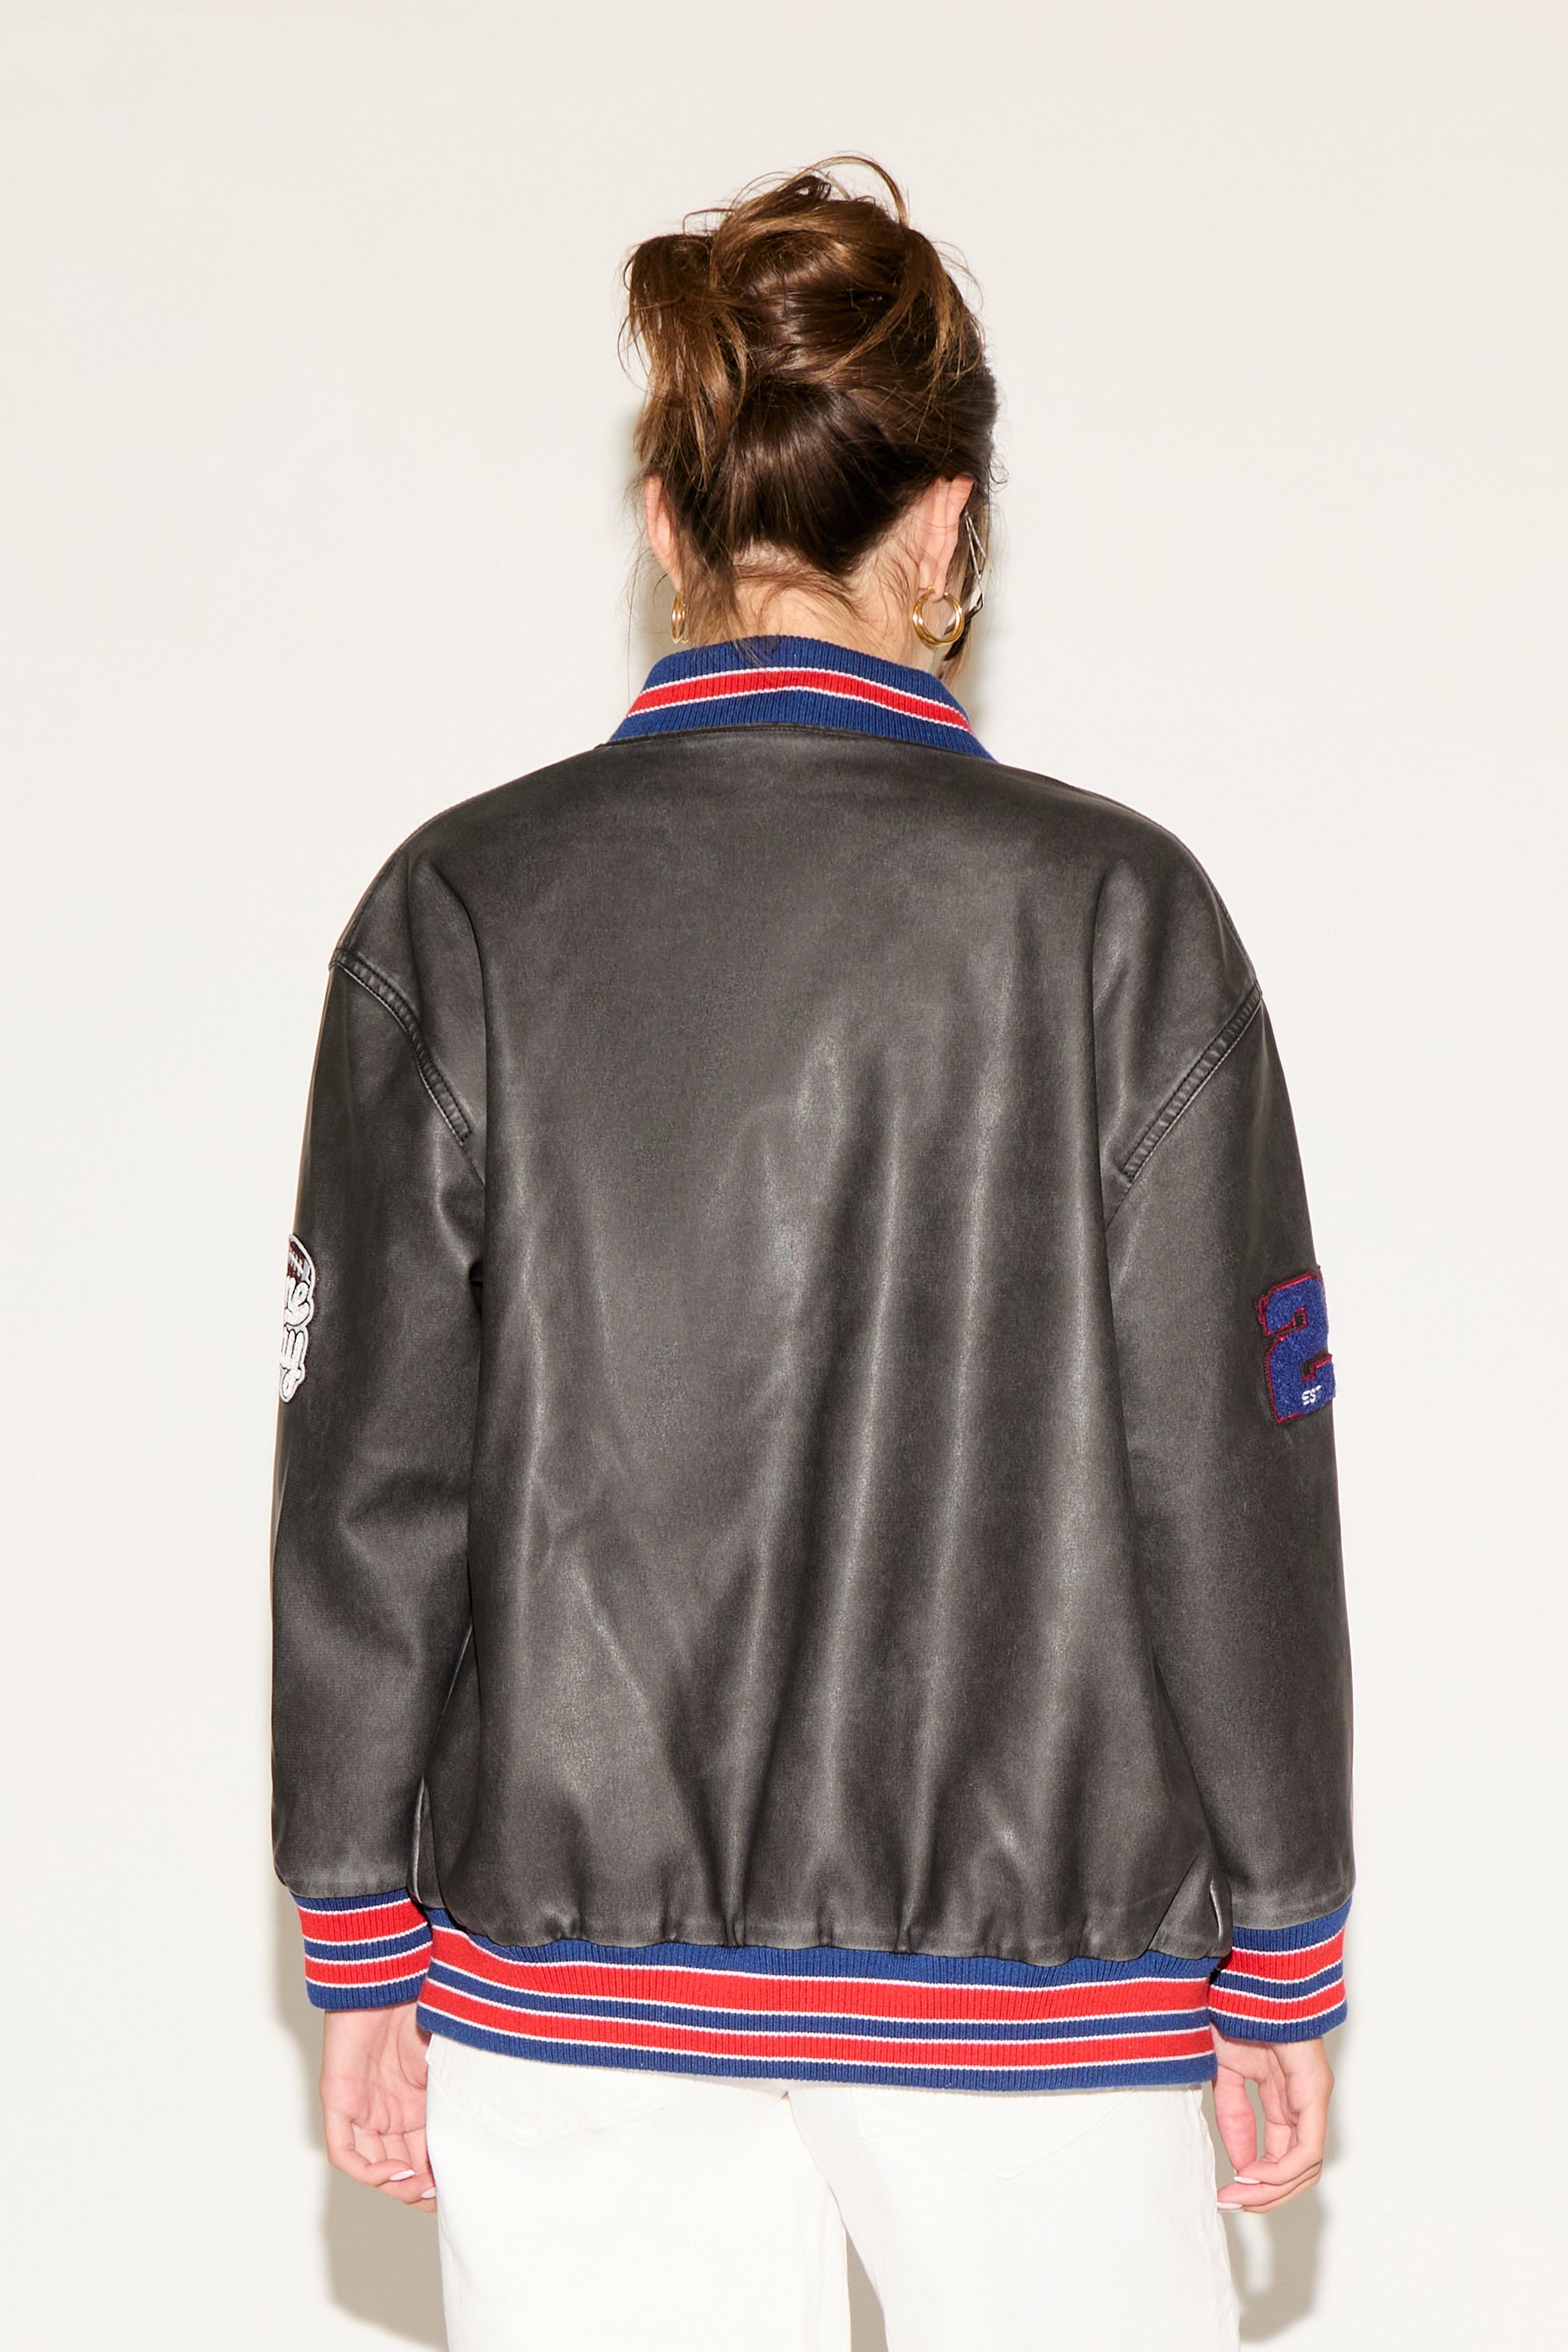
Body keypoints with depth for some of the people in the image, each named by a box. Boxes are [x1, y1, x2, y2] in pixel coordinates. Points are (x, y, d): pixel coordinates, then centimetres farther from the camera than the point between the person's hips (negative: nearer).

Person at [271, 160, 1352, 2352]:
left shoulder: (462, 909, -2)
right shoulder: (1112, 910, -7)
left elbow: (369, 1478, -1)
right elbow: (1230, 1477, -5)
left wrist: (363, 1948, 8)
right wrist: (1283, 1961, 5)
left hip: (573, 1936, 2)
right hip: (1027, 1963, -1)